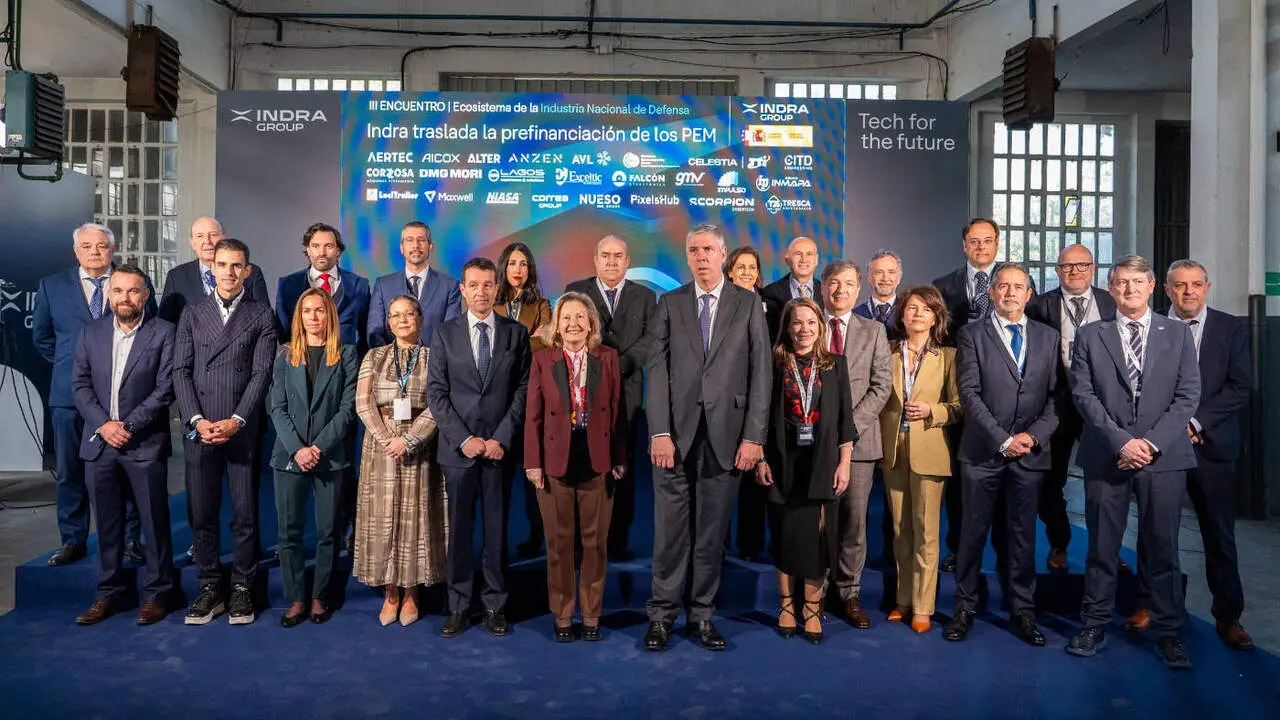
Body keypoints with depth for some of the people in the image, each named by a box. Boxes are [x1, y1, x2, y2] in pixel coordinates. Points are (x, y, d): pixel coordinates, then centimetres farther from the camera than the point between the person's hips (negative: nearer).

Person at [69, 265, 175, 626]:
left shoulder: (163, 333, -3)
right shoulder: (91, 331, 9)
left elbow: (165, 389, -8)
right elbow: (80, 385, 6)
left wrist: (128, 426, -12)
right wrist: (104, 424, -7)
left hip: (145, 444, -4)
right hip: (99, 442, 4)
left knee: (155, 521, 2)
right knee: (107, 523, 11)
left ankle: (157, 593, 13)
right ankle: (110, 592, 22)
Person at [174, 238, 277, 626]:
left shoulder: (261, 315, 6)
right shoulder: (192, 315, 13)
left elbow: (261, 373, -2)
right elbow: (181, 371, 6)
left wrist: (236, 421, -11)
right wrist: (197, 420, -6)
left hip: (243, 430, -2)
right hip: (199, 430, 2)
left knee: (245, 515, 2)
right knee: (203, 515, 6)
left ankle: (242, 589, 13)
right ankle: (208, 589, 16)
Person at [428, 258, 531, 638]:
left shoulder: (516, 333, 5)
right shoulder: (445, 334, 5)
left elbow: (523, 390, 1)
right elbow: (436, 393, 1)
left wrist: (502, 438, -8)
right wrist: (463, 439, -8)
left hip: (500, 447, 0)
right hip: (458, 448, 0)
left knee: (497, 529, 6)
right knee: (459, 530, 6)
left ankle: (495, 604, 16)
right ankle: (458, 605, 17)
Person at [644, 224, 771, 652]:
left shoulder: (748, 305, 7)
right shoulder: (670, 303, 9)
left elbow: (760, 373, 3)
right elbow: (657, 370, 3)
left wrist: (753, 437, -4)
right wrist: (659, 432, -7)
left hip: (726, 435, 0)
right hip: (676, 434, 0)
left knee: (712, 531, 7)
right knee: (670, 529, 2)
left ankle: (702, 615, 19)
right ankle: (662, 615, 15)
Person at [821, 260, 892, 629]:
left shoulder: (873, 331, 9)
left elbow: (881, 385, 2)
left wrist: (851, 425, -10)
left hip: (858, 438, 1)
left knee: (853, 519, 5)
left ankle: (849, 593, 16)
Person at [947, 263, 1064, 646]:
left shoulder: (1048, 336, 11)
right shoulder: (972, 335, 1)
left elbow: (1057, 395, 7)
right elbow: (969, 393, -7)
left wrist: (1034, 434, -8)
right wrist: (1003, 440, -13)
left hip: (1030, 453, 2)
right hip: (982, 452, -2)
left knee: (1023, 535, 9)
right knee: (973, 532, 5)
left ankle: (1022, 611, 20)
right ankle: (965, 608, 16)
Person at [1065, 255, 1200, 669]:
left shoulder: (1178, 334, 9)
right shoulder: (1090, 336, 7)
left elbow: (1188, 395, 2)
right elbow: (1083, 395, -1)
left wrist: (1151, 442, -9)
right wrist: (1120, 441, -11)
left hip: (1163, 456, 0)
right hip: (1106, 457, 0)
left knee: (1163, 547, 5)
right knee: (1101, 545, 6)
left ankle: (1168, 631, 17)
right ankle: (1095, 625, 16)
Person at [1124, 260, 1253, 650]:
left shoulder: (1232, 328, 4)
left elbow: (1239, 387, -3)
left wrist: (1195, 421, -12)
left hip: (1212, 446, 0)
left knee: (1220, 535, 6)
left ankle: (1228, 617, 19)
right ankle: (1149, 604, 22)